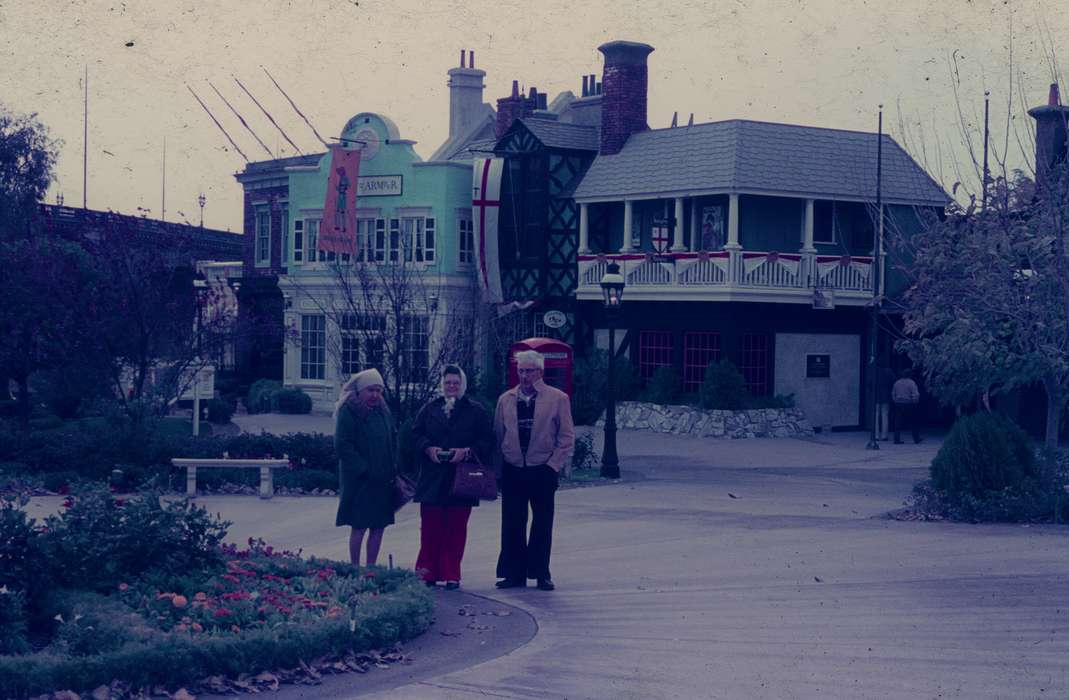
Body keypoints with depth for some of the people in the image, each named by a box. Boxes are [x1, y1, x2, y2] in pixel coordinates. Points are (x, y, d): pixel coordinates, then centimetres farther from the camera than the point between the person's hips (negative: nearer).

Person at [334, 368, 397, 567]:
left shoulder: (383, 411, 13)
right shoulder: (348, 412, -9)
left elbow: (393, 439, 23)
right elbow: (342, 446, -14)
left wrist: (393, 466, 9)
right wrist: (364, 469, -16)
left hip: (383, 479, 7)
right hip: (360, 481, -7)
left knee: (379, 527, 6)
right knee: (359, 526, -4)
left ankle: (371, 567, 14)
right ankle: (355, 568, 4)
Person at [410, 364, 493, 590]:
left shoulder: (476, 411, 6)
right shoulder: (430, 409, 12)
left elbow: (487, 441, 1)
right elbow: (416, 434, 10)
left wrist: (467, 451, -13)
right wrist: (428, 448, -9)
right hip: (432, 479, 1)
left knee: (456, 528, 1)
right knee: (430, 527, 0)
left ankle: (451, 575, 6)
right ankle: (428, 573, 6)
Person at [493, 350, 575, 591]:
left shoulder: (558, 399, 0)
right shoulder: (506, 400, 9)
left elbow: (566, 437, 0)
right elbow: (497, 435, 11)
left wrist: (553, 465, -8)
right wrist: (498, 469, 4)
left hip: (542, 470, -2)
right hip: (513, 470, 2)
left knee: (542, 525, 3)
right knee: (512, 525, 3)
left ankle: (541, 574, 11)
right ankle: (514, 573, 10)